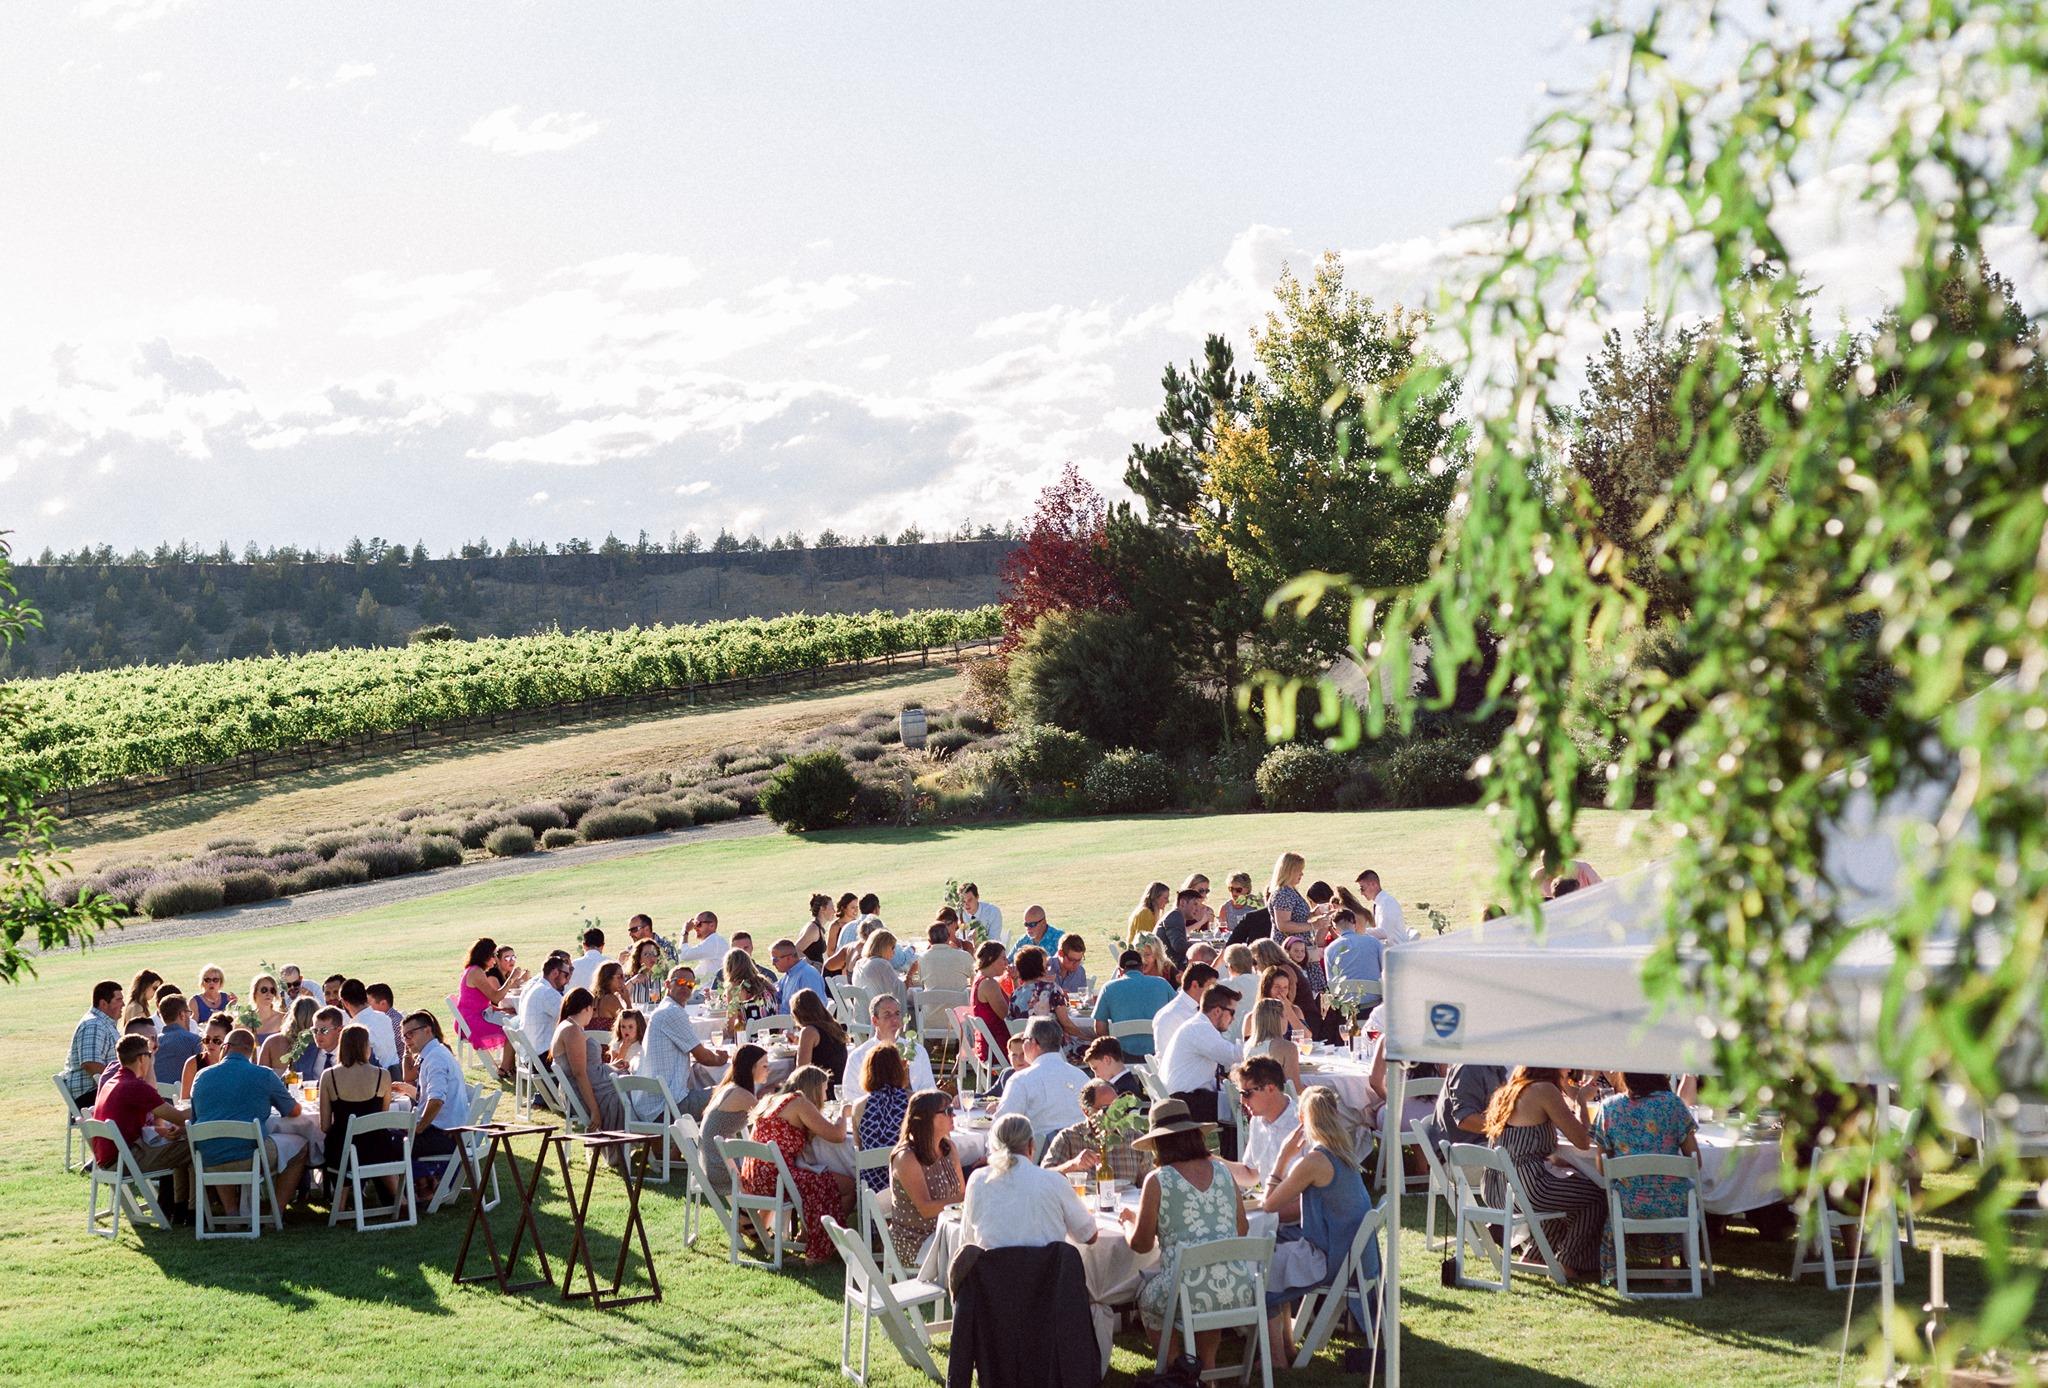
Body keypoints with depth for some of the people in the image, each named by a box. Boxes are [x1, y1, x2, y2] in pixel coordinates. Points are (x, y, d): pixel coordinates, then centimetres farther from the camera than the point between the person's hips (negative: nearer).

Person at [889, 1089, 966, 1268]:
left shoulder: (948, 1147, 6)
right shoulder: (906, 1158, -17)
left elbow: (962, 1192, 8)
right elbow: (926, 1209, -20)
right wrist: (963, 1199, -26)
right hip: (914, 1244, -7)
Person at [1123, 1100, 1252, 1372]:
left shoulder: (1157, 1181, -4)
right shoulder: (1222, 1171, 9)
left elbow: (1141, 1245, 2)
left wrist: (1130, 1220, 22)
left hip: (1192, 1294, -4)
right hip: (1240, 1293, 4)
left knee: (1146, 1298, 26)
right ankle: (1207, 1366, 34)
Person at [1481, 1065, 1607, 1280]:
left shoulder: (1503, 1093, 15)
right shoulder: (1544, 1091, -9)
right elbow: (1582, 1141, -9)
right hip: (1525, 1187, -9)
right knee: (1598, 1193, 7)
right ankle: (1573, 1264, 17)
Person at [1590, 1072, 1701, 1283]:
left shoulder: (1608, 1108, -5)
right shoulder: (1673, 1103, -7)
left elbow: (1602, 1170, 1)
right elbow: (1695, 1161, -3)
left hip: (1629, 1206, 0)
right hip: (1672, 1203, 0)